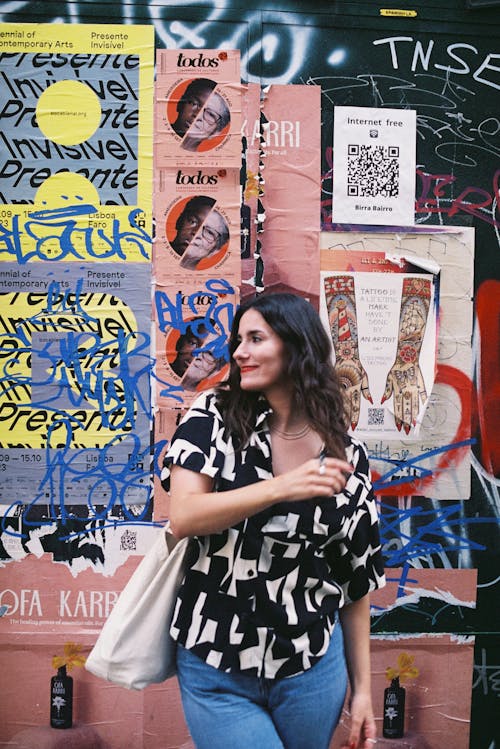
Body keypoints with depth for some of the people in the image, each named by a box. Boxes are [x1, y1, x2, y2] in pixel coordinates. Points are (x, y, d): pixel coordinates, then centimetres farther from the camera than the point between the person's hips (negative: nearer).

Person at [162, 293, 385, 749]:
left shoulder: (347, 455, -2)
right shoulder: (216, 415, -6)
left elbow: (356, 578, 4)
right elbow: (183, 518, -17)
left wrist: (362, 687, 6)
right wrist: (283, 487, -26)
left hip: (312, 667, 2)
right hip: (215, 672, -1)